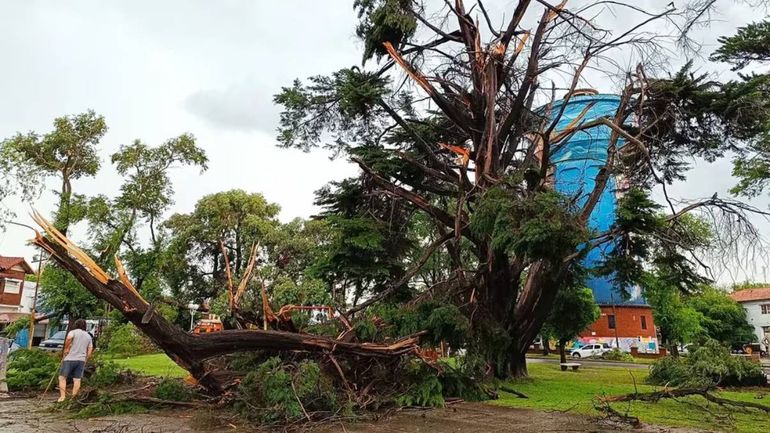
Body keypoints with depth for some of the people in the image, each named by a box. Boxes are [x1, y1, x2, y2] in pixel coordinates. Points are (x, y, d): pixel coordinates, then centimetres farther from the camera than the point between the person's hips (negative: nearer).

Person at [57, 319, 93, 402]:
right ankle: (73, 398, 5)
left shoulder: (73, 332, 1)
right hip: (81, 360, 5)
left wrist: (66, 348, -11)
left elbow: (69, 338, -23)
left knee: (62, 377, 3)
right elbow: (90, 350, 13)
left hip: (70, 359, -4)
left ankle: (62, 396, -5)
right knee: (77, 379, 5)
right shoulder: (88, 336, 17)